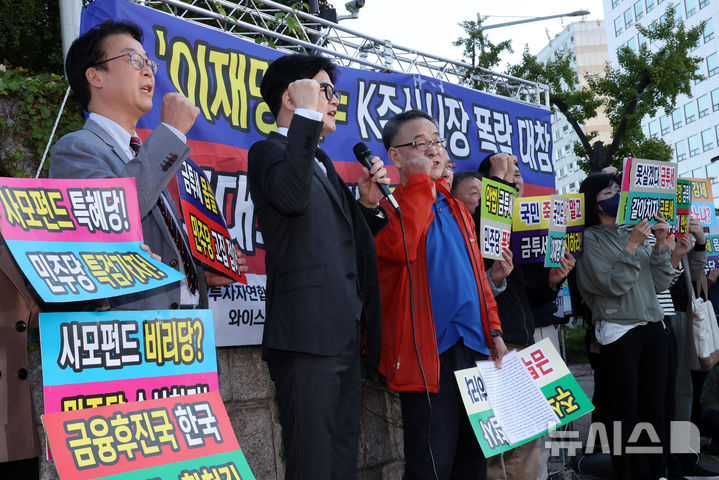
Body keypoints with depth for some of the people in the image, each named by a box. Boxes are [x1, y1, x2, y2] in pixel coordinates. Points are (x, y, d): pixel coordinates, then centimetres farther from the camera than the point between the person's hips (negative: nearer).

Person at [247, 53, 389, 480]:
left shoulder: (322, 163, 23)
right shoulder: (270, 151, -2)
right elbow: (291, 197, -26)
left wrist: (369, 203, 8)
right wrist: (307, 114, -19)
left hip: (345, 335, 9)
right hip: (308, 334, -9)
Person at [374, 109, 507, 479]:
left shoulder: (456, 209, 19)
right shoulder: (390, 206, -3)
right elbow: (399, 246, -26)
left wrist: (493, 330, 12)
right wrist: (420, 180, -16)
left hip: (474, 348, 7)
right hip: (428, 354, -7)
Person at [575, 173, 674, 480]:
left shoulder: (636, 231, 13)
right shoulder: (591, 239, -1)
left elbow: (661, 284, 9)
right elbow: (614, 285, -11)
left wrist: (660, 244, -2)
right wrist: (632, 246, -14)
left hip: (653, 328, 5)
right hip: (619, 333, -5)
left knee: (654, 409, 7)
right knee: (626, 412, 0)